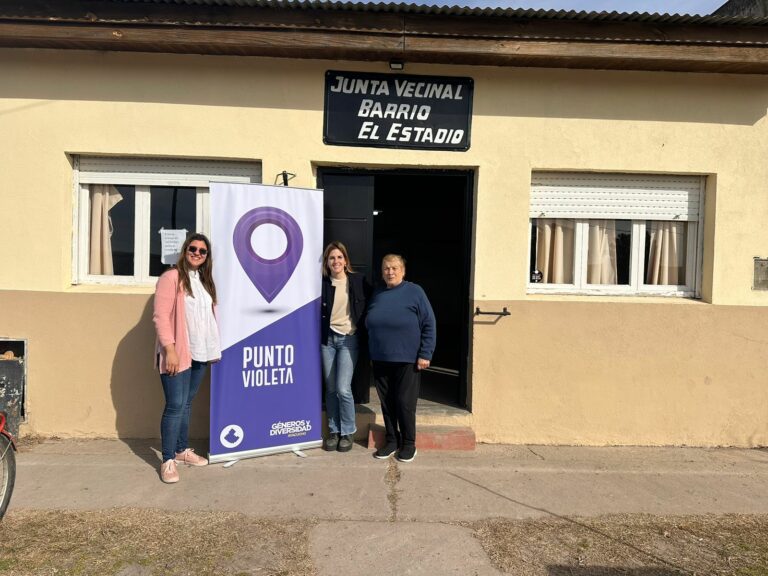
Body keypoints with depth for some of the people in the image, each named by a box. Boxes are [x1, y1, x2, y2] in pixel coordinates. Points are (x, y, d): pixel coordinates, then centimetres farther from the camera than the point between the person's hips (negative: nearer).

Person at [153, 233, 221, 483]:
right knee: (175, 406, -6)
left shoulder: (205, 281, 16)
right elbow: (160, 316, -14)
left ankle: (182, 450, 28)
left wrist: (214, 347, 16)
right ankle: (167, 461, 5)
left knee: (187, 404, 16)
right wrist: (170, 349, -20)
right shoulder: (172, 277, -8)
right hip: (177, 353, -7)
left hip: (200, 352, 7)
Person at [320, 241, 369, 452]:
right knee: (331, 389, 8)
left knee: (343, 388, -7)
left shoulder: (359, 281, -1)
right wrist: (318, 336, -1)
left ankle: (348, 432, 12)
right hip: (327, 339, 2)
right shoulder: (322, 283, 1)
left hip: (349, 339, -2)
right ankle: (334, 431, 22)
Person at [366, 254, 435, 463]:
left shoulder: (414, 292, -5)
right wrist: (370, 353, 12)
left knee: (405, 403, 1)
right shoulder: (377, 295, 11)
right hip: (380, 360, 5)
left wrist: (425, 354, -11)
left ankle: (408, 444, 18)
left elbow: (429, 325, -6)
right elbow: (369, 325, 18)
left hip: (406, 360, -5)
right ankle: (391, 441, 25)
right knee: (386, 402, 11)